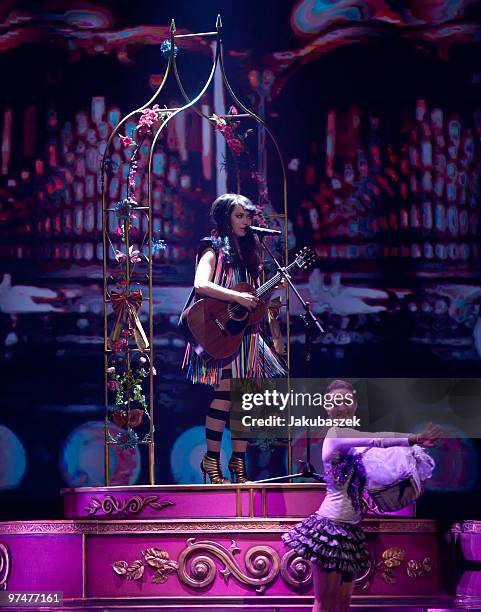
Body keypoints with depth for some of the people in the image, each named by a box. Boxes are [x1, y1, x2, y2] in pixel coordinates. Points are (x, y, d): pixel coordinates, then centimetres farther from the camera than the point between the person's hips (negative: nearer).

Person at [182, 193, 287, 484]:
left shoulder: (249, 250, 18)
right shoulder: (215, 250, -3)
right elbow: (201, 285, -21)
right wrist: (238, 297, -26)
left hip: (247, 332, 7)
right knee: (226, 393, -14)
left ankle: (239, 463, 7)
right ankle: (212, 462, -6)